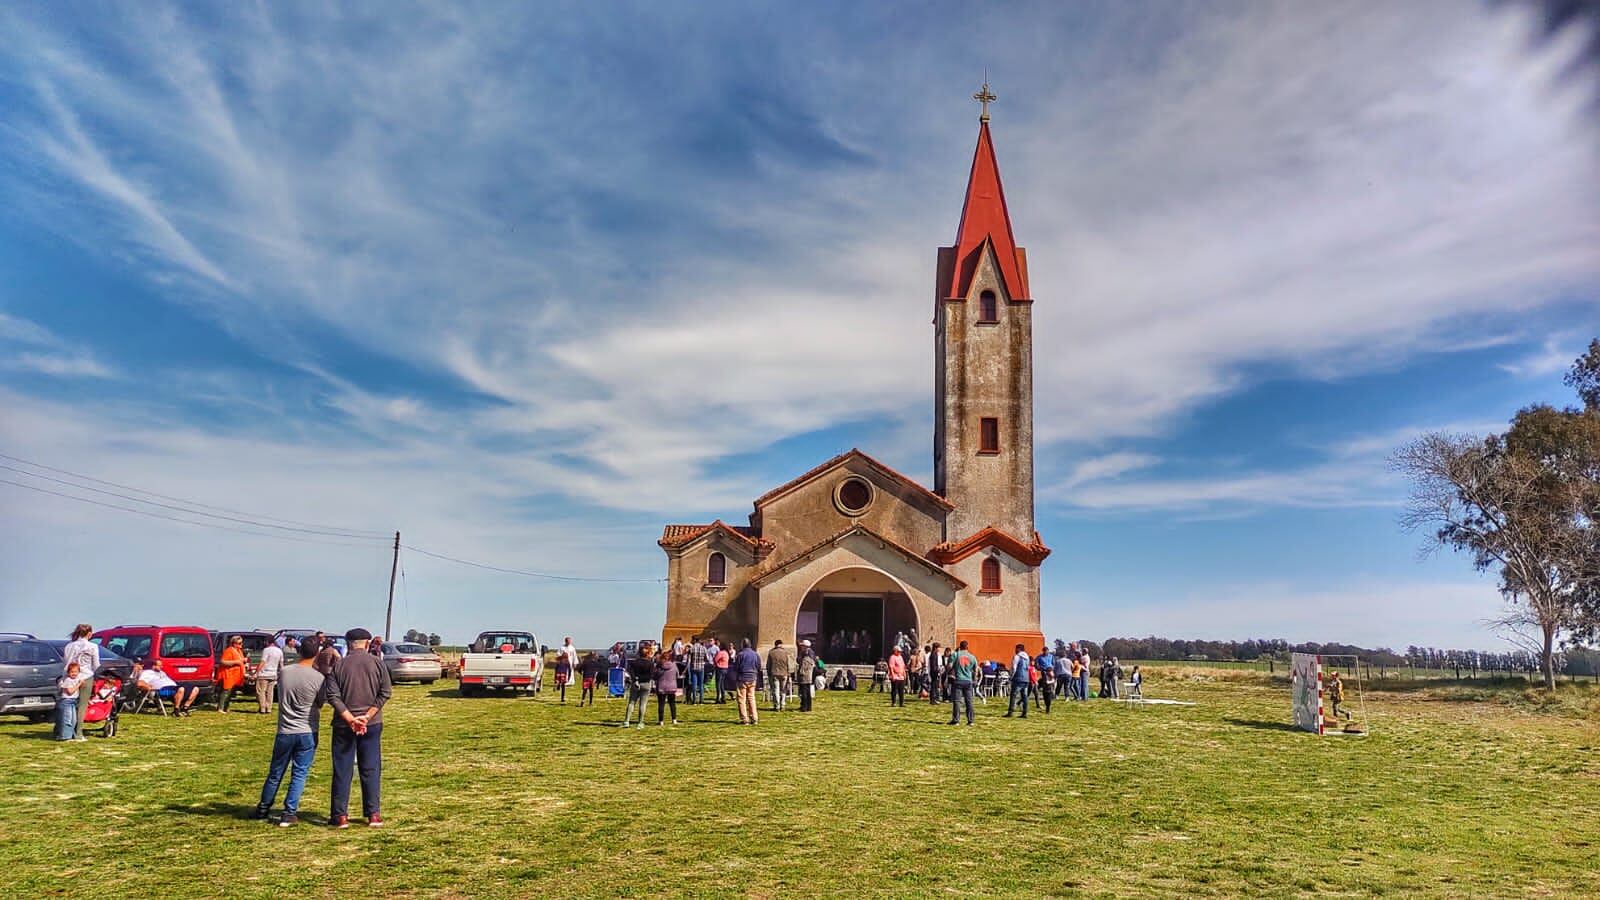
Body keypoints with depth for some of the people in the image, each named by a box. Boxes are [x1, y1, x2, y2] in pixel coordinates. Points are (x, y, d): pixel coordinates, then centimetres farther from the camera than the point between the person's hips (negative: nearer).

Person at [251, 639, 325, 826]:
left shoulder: (283, 672, -4)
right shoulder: (318, 678, -12)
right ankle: (289, 814, 1)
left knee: (275, 773, 17)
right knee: (299, 774, 4)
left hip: (285, 732, 3)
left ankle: (262, 809, 31)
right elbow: (320, 704, 2)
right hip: (307, 733, -3)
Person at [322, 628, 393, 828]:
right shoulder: (378, 663, -1)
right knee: (371, 770, 7)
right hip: (372, 725, 0)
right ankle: (374, 814, 9)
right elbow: (385, 693, -7)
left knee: (342, 770, 8)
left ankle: (340, 816, 11)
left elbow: (332, 696, -10)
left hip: (343, 724, 0)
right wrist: (367, 716, -9)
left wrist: (350, 719, -13)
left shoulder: (339, 665, -2)